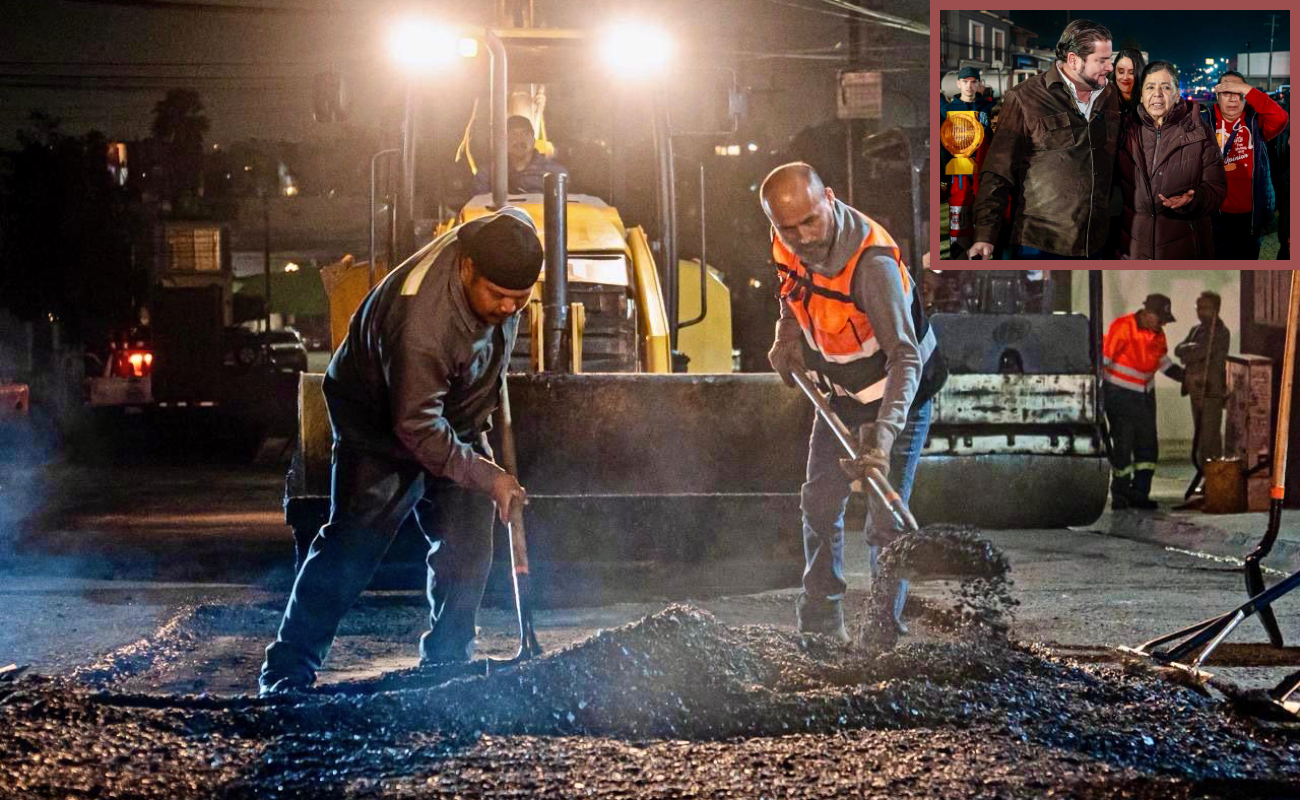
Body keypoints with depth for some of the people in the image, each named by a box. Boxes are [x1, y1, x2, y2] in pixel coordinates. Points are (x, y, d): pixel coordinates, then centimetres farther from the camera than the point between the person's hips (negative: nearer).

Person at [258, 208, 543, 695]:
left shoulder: (506, 237, -19)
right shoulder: (420, 318, -40)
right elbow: (417, 427, -34)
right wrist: (487, 477, -32)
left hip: (456, 421, 7)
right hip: (382, 422, -7)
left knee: (467, 545, 1)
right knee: (354, 543, -12)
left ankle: (445, 666, 14)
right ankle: (287, 673, -5)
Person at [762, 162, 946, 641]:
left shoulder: (873, 263, -35)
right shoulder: (788, 243, -13)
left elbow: (905, 357, -37)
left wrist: (884, 431, -47)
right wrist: (786, 339, -3)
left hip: (896, 397, -7)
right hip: (839, 394, 7)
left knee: (885, 523, -9)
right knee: (819, 506, 15)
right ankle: (820, 624, 30)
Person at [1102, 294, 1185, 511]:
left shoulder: (1157, 335, 5)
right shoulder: (1122, 328, -19)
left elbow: (1165, 364, 17)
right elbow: (1103, 358, -18)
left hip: (1144, 395, 7)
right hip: (1120, 394, -7)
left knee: (1148, 444, 5)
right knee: (1123, 444, -4)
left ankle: (1139, 493, 11)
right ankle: (1120, 495, 7)